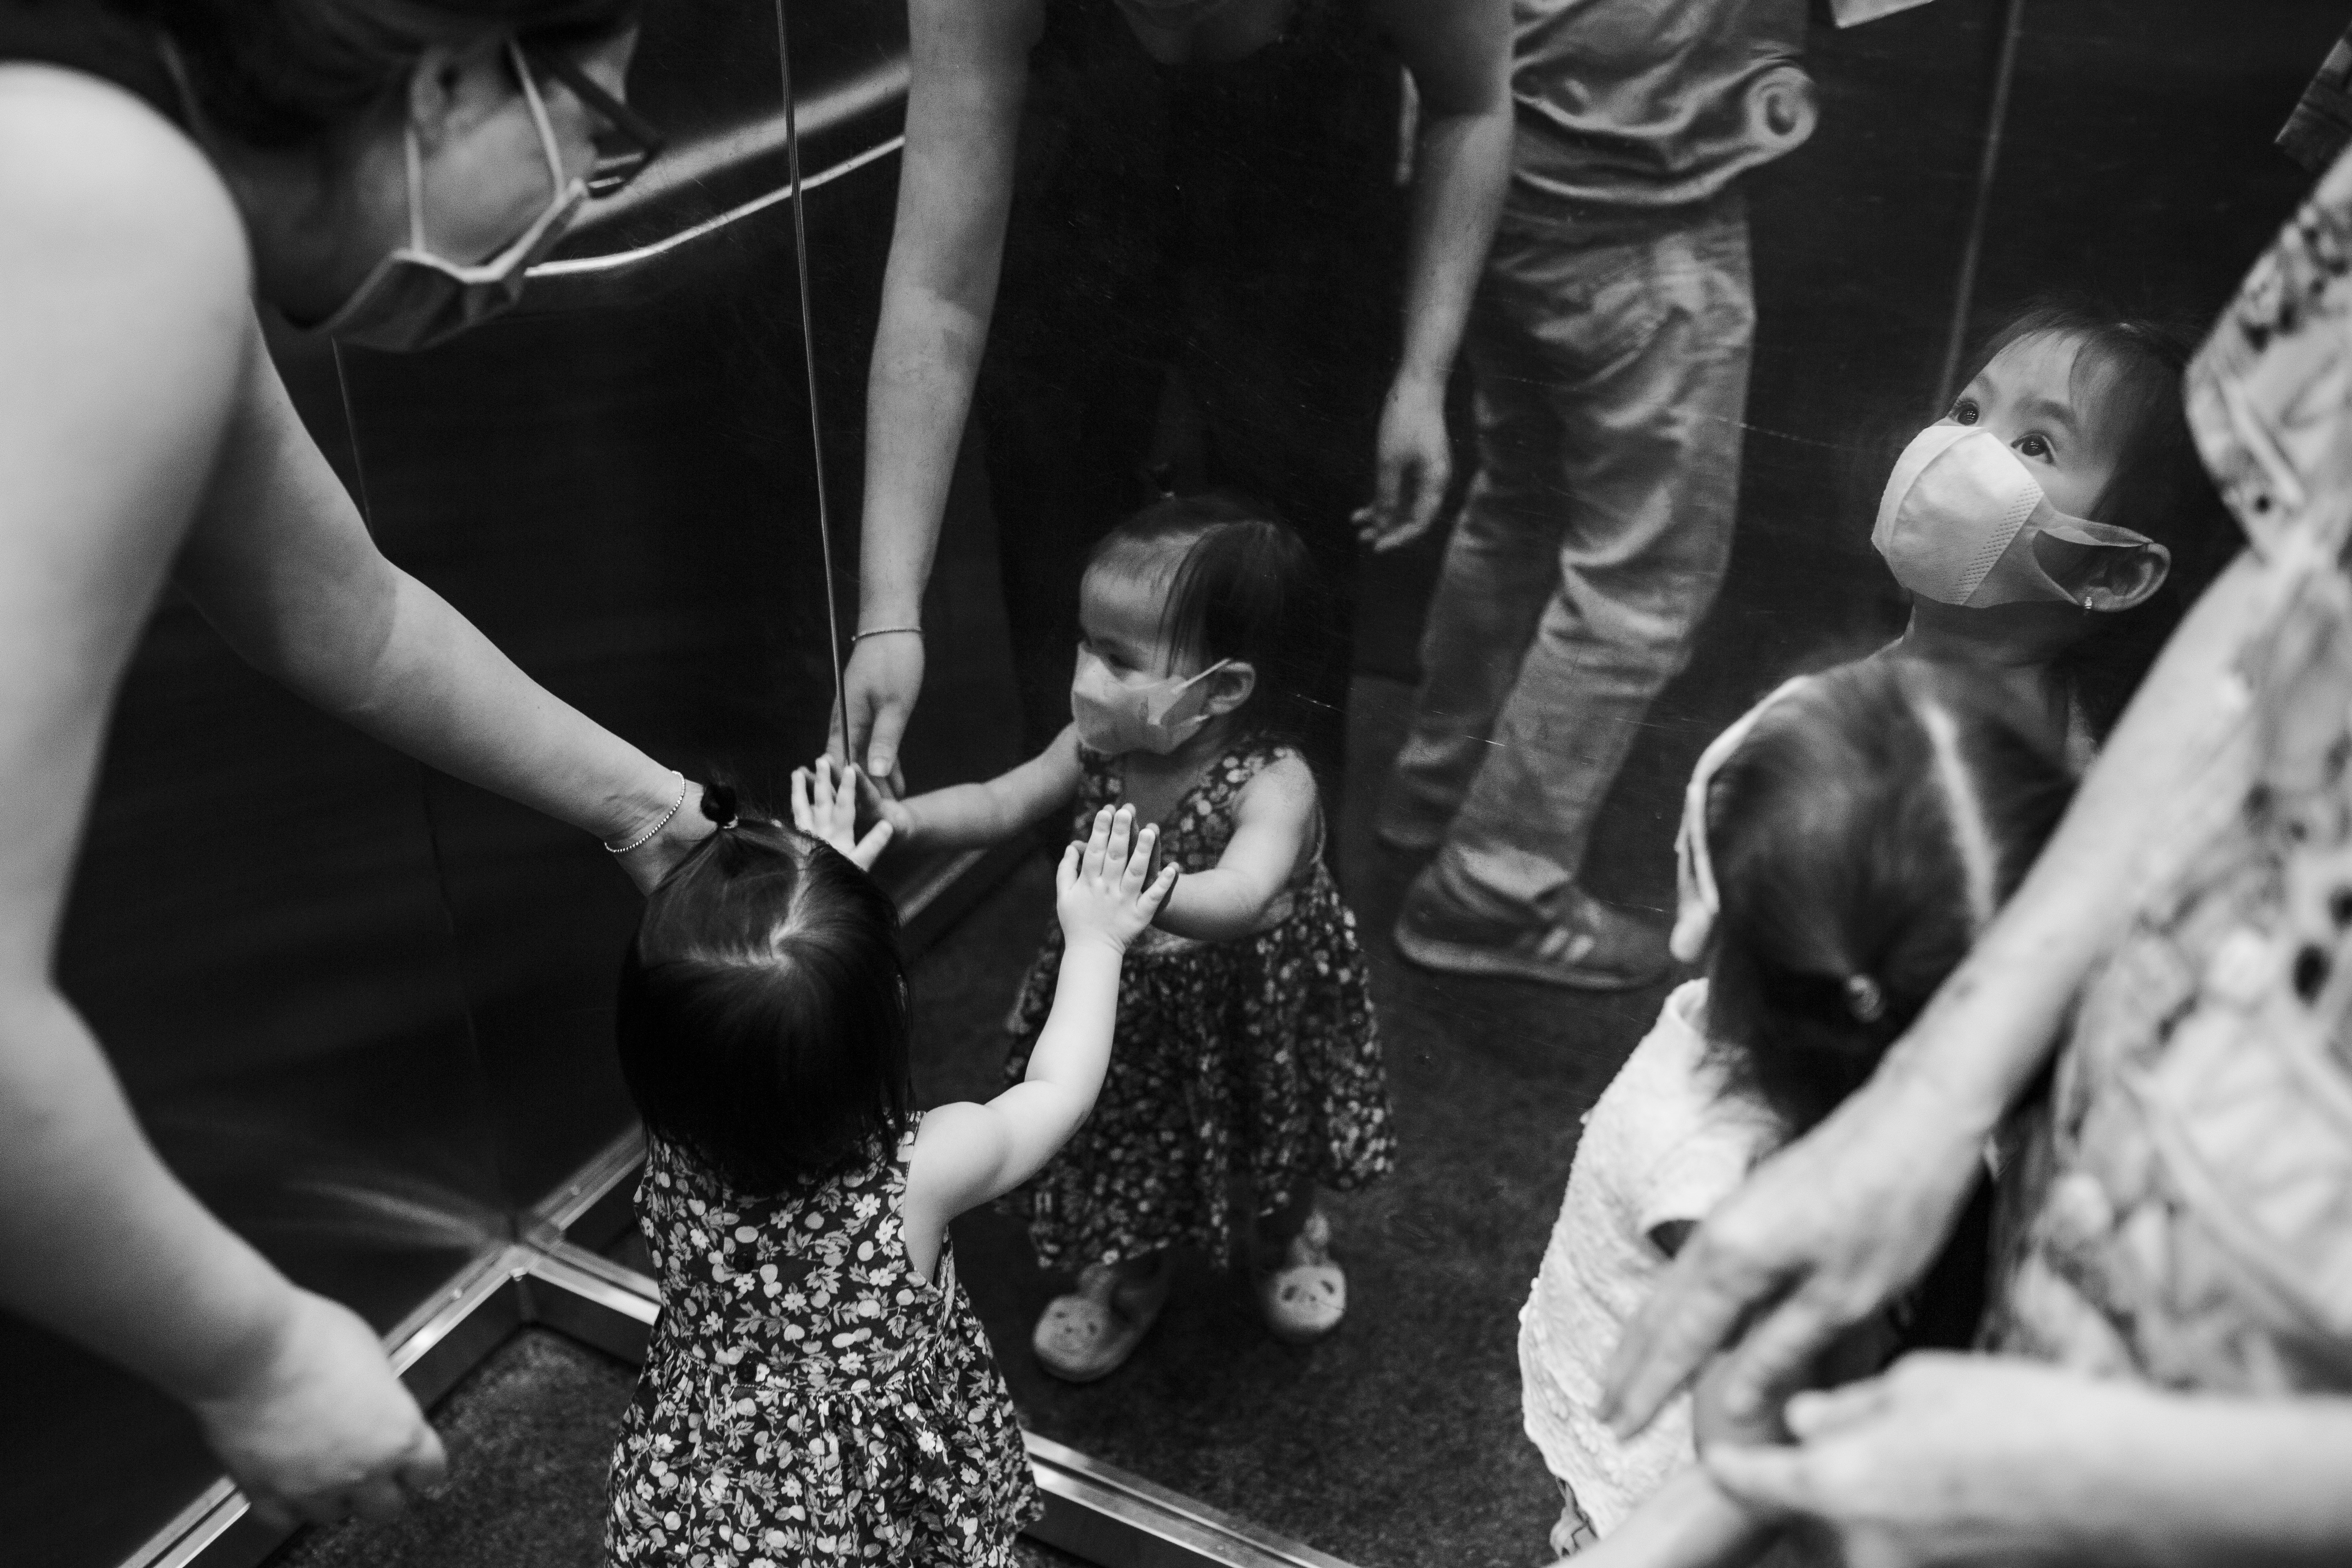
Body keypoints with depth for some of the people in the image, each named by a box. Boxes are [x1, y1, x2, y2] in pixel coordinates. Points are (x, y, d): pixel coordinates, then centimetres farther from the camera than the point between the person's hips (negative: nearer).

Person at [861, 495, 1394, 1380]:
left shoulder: (1273, 785, -38)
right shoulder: (1097, 748, -20)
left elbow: (1240, 900, -54)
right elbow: (1000, 805, -12)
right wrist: (904, 818, -31)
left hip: (1255, 1013, -3)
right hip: (1131, 1008, 4)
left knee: (1281, 1144, 25)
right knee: (1127, 1141, 23)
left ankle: (1288, 1239, 61)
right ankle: (1133, 1273, 54)